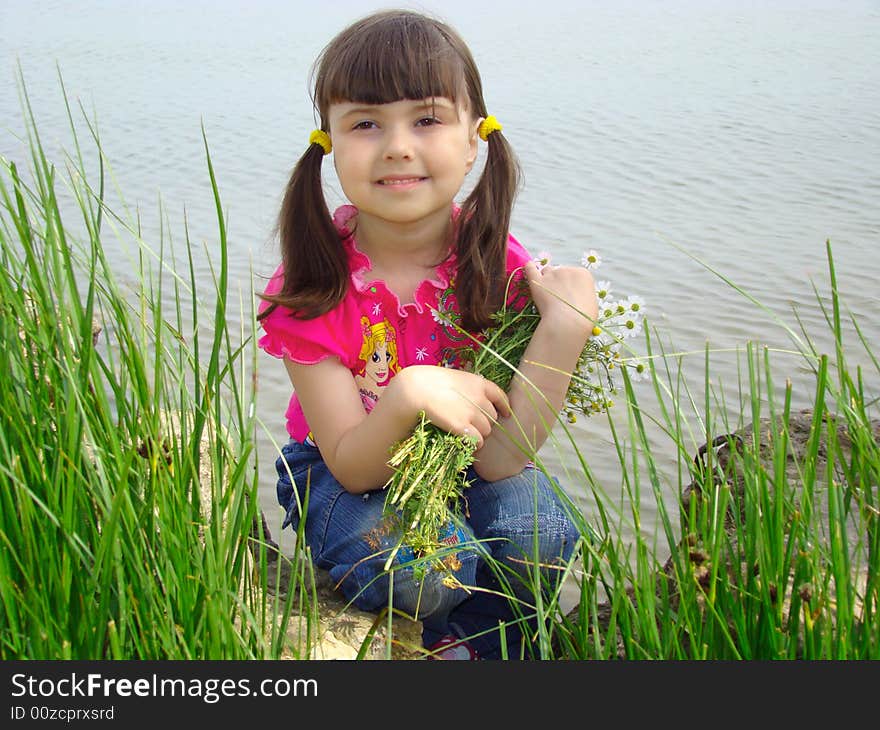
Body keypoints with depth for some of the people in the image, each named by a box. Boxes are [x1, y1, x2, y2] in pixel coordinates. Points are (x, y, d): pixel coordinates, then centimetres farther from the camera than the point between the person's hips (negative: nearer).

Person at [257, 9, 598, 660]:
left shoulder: (498, 267, -16)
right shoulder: (314, 286, -20)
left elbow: (499, 459, -23)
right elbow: (350, 465, -20)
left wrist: (564, 328, -34)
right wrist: (406, 397, -41)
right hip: (343, 471, -2)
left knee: (539, 532, -28)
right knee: (422, 566, -32)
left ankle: (453, 644, 3)